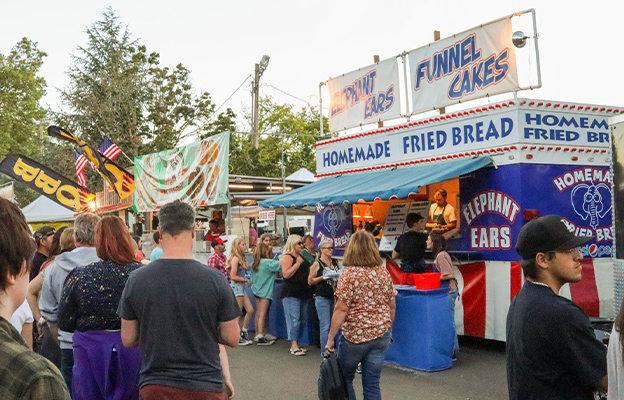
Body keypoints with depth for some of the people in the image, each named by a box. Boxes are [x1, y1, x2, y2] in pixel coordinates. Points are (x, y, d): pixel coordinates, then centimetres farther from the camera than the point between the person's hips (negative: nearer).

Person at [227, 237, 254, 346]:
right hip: (236, 286, -9)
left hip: (242, 287, 9)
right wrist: (245, 279, -9)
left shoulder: (242, 258, 14)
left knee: (250, 310, 8)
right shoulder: (235, 258, -14)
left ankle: (244, 333, 20)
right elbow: (233, 276, -17)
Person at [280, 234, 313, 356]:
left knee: (302, 319, 11)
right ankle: (294, 346, -8)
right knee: (294, 319, -10)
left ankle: (296, 344, 20)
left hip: (302, 293, 9)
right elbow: (286, 274, -17)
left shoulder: (302, 256, 19)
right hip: (291, 294, -9)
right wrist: (297, 264, -18)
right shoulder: (287, 257, -6)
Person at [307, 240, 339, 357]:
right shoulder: (317, 264, -5)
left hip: (333, 297, 6)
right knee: (325, 326, -8)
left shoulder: (335, 262, 11)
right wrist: (323, 277, -15)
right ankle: (324, 352, -3)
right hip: (322, 298, -6)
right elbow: (310, 281, -3)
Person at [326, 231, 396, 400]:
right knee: (372, 384, 8)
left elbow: (341, 309, -17)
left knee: (344, 380, 16)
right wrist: (388, 327, 23)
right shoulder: (384, 272, 3)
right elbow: (392, 306, 9)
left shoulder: (349, 273, -12)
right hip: (381, 335, 4)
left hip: (355, 335, -4)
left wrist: (330, 338, -12)